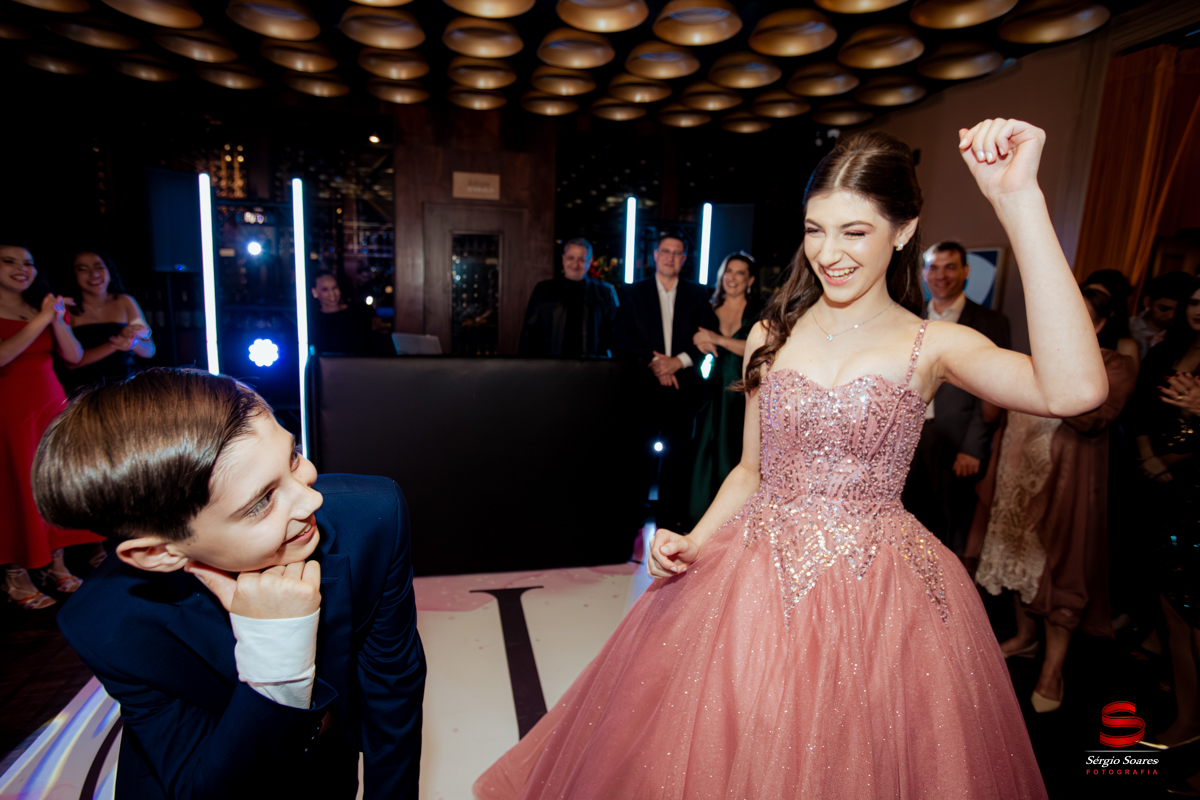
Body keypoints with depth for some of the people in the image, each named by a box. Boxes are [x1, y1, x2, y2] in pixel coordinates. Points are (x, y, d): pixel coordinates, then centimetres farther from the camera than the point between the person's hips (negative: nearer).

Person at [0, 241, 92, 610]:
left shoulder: (45, 307, 13)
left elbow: (74, 356, 4)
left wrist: (57, 320, -11)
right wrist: (41, 320, -19)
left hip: (53, 406, 5)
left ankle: (56, 566, 15)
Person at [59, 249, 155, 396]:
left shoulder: (125, 302, 10)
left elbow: (150, 351, 8)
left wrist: (133, 342, -14)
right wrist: (113, 345, -19)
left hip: (124, 384, 3)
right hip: (83, 388, -2)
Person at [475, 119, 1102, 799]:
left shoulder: (933, 346, -6)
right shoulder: (773, 335, 3)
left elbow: (1075, 391, -26)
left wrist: (1020, 202, -26)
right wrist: (692, 543, -4)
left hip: (878, 598, -2)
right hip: (756, 583, 3)